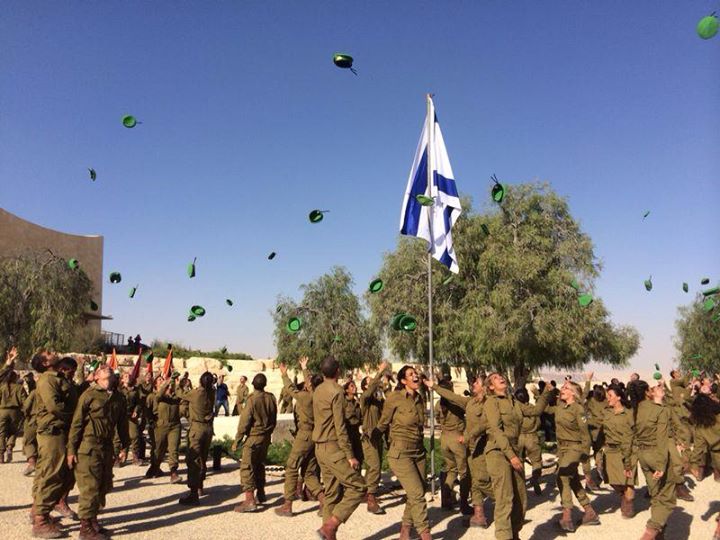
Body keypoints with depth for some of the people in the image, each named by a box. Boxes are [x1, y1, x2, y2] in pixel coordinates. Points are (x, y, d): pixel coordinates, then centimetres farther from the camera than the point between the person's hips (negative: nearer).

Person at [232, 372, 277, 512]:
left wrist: (237, 440, -7)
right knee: (260, 465, 21)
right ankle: (261, 494, 31)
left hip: (253, 437, -7)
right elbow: (274, 419, 10)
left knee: (247, 467, -4)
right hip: (266, 438, 7)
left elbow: (244, 422, -15)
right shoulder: (271, 398, 0)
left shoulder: (252, 399, -17)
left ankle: (250, 500, -10)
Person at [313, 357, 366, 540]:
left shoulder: (318, 391, 10)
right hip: (333, 448, -9)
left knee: (332, 493, 12)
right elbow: (340, 427, -17)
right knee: (358, 487, -5)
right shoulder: (336, 391, -15)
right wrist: (350, 455, -15)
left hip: (320, 448, 9)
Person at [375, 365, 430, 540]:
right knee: (417, 494, -11)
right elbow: (383, 424, 0)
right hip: (400, 453, -6)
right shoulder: (394, 397, -13)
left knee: (415, 495, 8)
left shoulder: (420, 399, 6)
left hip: (419, 452, 6)